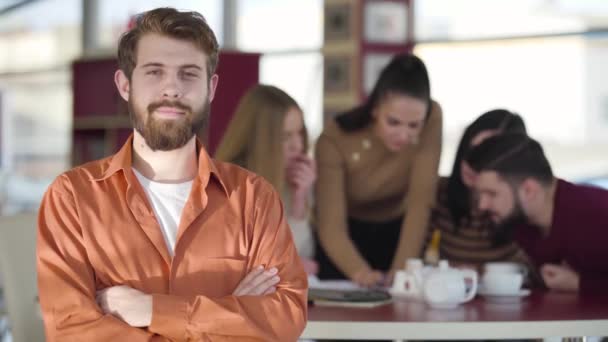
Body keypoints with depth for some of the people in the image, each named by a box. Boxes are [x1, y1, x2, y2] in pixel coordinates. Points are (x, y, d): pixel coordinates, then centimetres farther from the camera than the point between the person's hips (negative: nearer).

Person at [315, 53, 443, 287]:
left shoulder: (431, 119, -24)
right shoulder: (335, 140, -28)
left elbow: (421, 202, -26)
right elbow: (332, 228, -30)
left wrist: (401, 270, -37)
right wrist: (360, 272, -48)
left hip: (398, 231, 1)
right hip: (349, 237, -1)